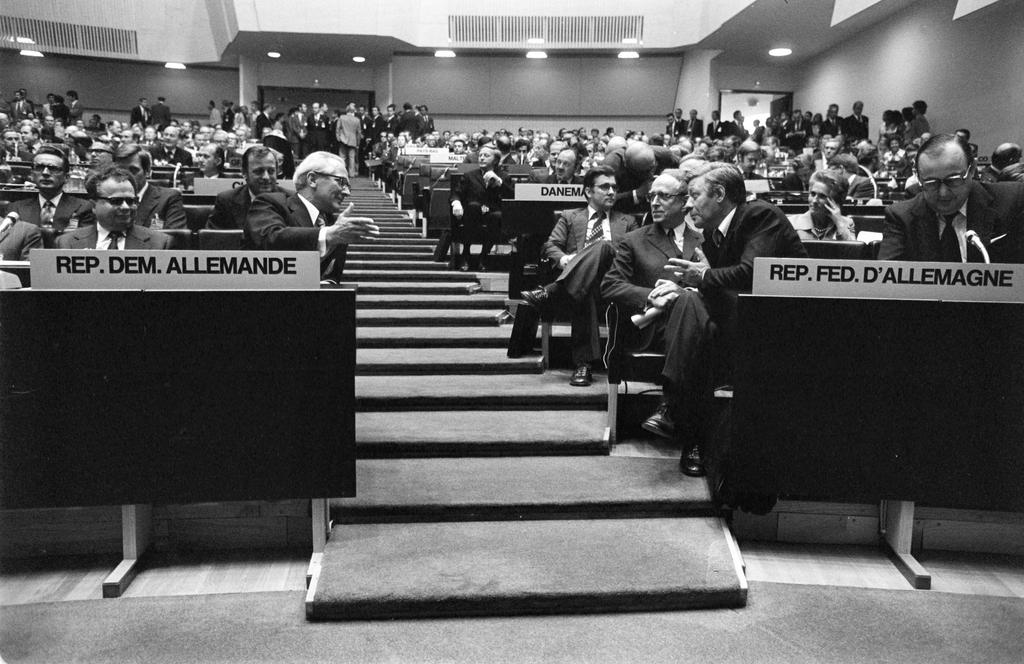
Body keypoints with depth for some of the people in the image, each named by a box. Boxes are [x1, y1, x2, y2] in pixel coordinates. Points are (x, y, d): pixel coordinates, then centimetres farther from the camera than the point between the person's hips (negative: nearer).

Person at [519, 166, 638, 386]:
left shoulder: (627, 222, 30)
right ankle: (583, 364, -46)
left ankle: (549, 294, -45)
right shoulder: (569, 217, 28)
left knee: (603, 246, -34)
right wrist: (563, 259, -11)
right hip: (574, 278, 0)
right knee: (586, 293, -41)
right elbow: (550, 246, 15)